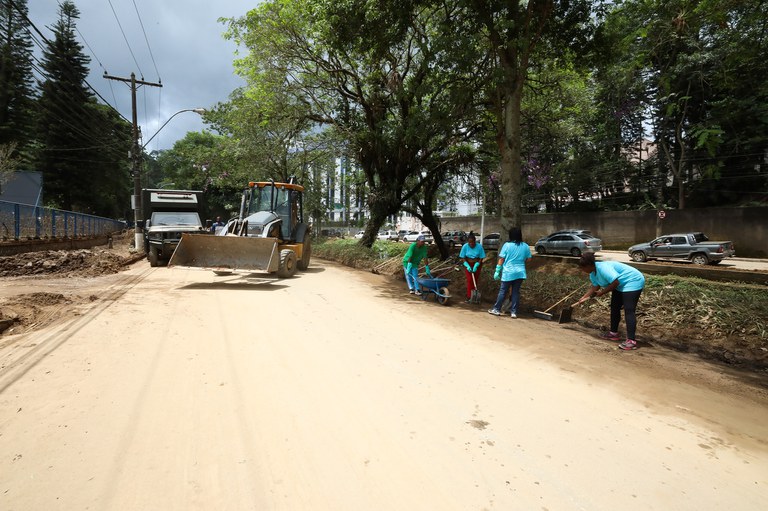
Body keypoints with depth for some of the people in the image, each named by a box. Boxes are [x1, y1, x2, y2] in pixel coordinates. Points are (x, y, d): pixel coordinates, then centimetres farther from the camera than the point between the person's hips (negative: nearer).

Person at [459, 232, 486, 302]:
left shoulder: (479, 247, -17)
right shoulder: (465, 246, -15)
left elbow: (481, 258, -10)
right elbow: (463, 258, -8)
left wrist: (476, 266, -20)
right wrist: (467, 266, -18)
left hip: (477, 264, 0)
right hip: (468, 264, 0)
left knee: (476, 280, 4)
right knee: (469, 280, -6)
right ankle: (469, 297, -3)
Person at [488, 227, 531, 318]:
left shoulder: (507, 245, -7)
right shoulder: (525, 246, 2)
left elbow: (501, 259, -6)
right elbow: (528, 259, 10)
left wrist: (497, 271, -1)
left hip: (508, 272, -3)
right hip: (520, 273, 3)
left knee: (503, 291, 6)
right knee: (516, 292, 8)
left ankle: (496, 309, 14)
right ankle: (514, 312, 10)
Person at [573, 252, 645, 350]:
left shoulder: (603, 268, -31)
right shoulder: (593, 274, 1)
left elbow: (615, 282, -32)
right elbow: (595, 287, 9)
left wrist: (603, 292, -21)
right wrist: (584, 297, 4)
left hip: (633, 282, -11)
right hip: (620, 286, 11)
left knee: (628, 311, -17)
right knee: (614, 308, 14)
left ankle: (631, 341, -20)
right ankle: (613, 333, 27)